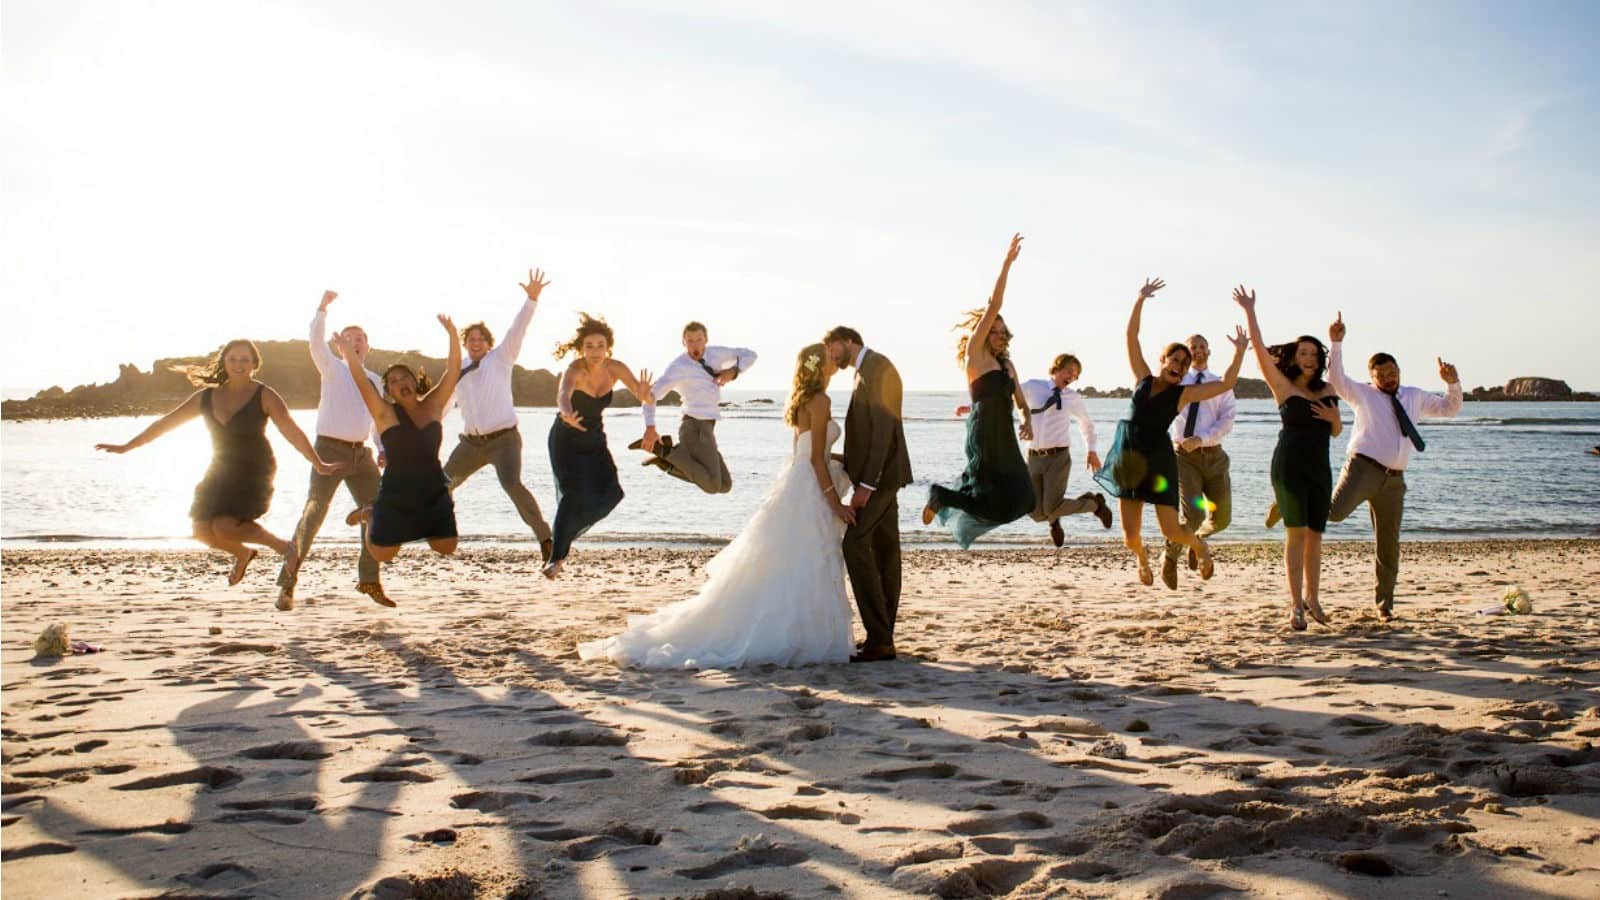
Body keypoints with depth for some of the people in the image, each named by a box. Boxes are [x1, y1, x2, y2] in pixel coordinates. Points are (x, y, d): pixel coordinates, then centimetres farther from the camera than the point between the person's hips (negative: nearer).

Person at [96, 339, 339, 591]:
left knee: (225, 528, -22)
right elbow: (166, 423, 9)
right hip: (222, 471, 6)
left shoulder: (264, 396, -11)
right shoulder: (207, 397, 3)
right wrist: (126, 447, 10)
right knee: (203, 531, 3)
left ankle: (283, 546, -2)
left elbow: (292, 432, -17)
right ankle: (242, 554, 33)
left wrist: (319, 464, -26)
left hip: (254, 472, -6)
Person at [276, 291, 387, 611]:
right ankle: (287, 583, -12)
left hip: (361, 453, 5)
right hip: (330, 449, -5)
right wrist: (323, 307, -26)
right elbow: (316, 342, -15)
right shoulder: (333, 369, 3)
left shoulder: (375, 380, 17)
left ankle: (369, 579, 18)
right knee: (314, 512, -14)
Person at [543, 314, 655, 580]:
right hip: (566, 438, -5)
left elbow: (647, 399, -15)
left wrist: (645, 394, -40)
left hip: (595, 440, 5)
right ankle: (556, 558, -12)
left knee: (609, 494, -8)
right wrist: (567, 414, -71)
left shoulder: (615, 369, -13)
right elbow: (563, 395, -48)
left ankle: (566, 535, 14)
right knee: (572, 494, -20)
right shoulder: (575, 370, -26)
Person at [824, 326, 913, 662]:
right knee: (883, 550, 10)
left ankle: (879, 639, -16)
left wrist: (867, 482, -24)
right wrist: (846, 460, 11)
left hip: (880, 474, -10)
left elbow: (883, 427, -21)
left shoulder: (877, 367, -13)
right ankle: (883, 636, 14)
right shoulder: (868, 370, 18)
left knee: (855, 543, -15)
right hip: (881, 474, 10)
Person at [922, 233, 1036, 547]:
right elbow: (993, 306, -12)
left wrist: (1027, 422, -2)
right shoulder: (975, 355, -4)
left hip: (1006, 438, 8)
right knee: (997, 506, -8)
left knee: (1019, 499, 7)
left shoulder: (1007, 365, 16)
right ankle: (940, 496, 13)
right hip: (984, 437, -8)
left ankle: (965, 487, 25)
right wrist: (1007, 263, -17)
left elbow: (1021, 402, 20)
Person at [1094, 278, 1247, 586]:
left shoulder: (1183, 393, 3)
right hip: (1130, 458, 2)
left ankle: (1200, 546, 29)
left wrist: (1240, 352, -9)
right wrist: (1140, 300, 2)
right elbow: (1131, 336, 7)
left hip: (1158, 459, -2)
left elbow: (1226, 384, -3)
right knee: (1130, 536, 0)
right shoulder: (1143, 380, 8)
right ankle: (1142, 558, 37)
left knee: (1171, 530, -7)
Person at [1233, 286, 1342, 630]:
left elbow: (1336, 432, 20)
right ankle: (1296, 605, -11)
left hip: (1319, 467, 5)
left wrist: (1333, 418, -3)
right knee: (1297, 532, -12)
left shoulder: (1327, 390, 13)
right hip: (1289, 463, -5)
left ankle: (1311, 598, 22)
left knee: (1315, 535, 7)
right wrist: (1249, 311, -13)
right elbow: (1260, 349, -9)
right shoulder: (1282, 386, 0)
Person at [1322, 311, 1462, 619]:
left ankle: (1384, 603, 20)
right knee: (1335, 513, -32)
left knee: (1389, 543, 9)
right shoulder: (1363, 394, 4)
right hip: (1363, 467, -5)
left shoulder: (1415, 397, 20)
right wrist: (1336, 344, -23)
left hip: (1393, 478, 5)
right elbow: (1336, 379, -12)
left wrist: (1452, 383, 9)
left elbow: (1449, 409, 28)